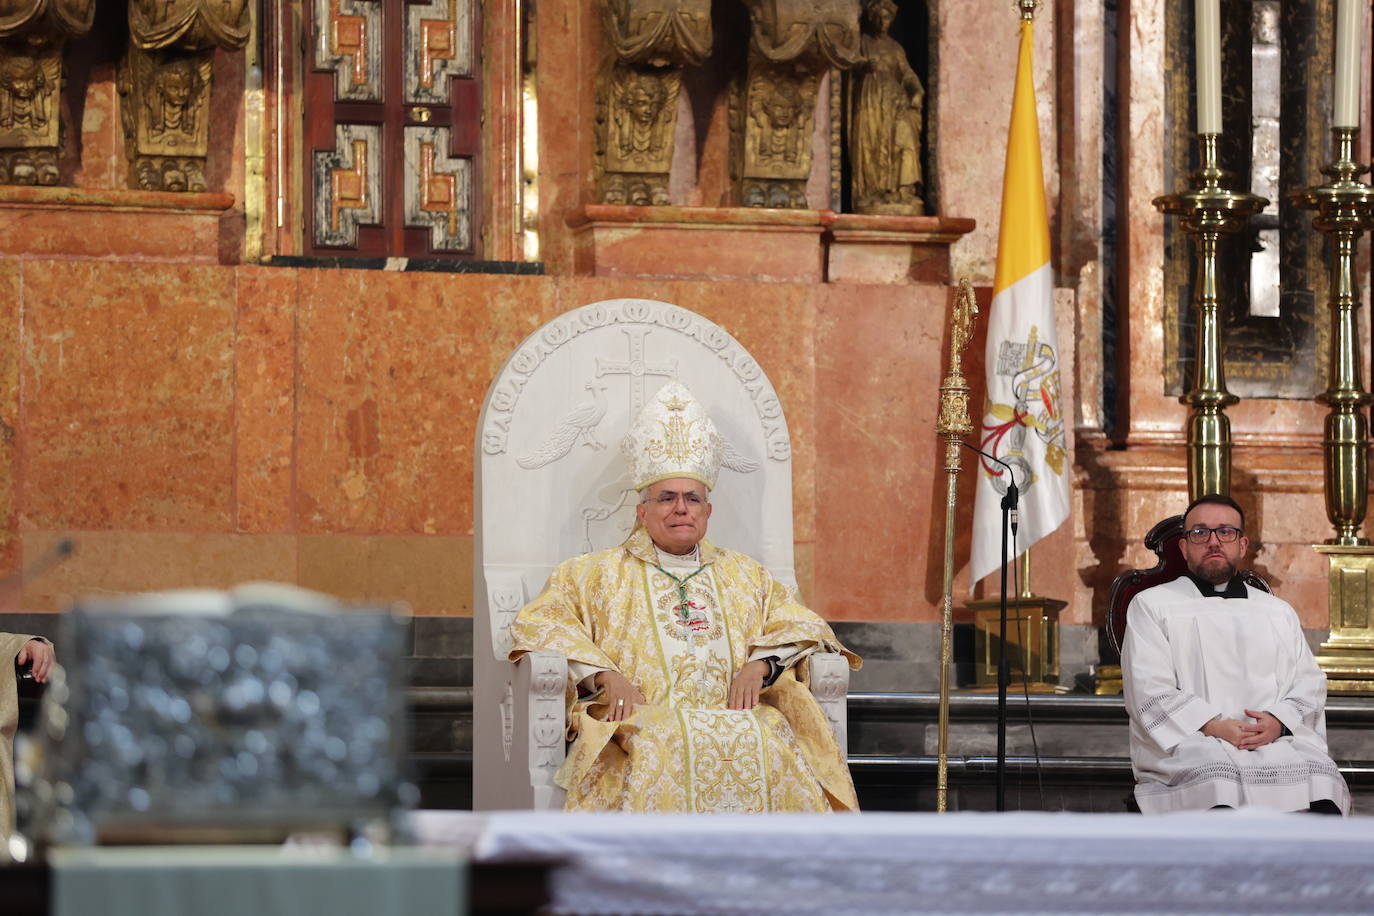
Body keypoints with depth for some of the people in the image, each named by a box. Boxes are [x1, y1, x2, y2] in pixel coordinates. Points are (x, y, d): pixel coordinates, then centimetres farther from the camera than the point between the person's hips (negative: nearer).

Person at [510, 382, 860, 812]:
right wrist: (605, 674, -9)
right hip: (640, 723, -2)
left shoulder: (746, 577, 28)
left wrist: (759, 664, -2)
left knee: (772, 754, -33)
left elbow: (803, 626, 20)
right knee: (660, 757, -38)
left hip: (734, 718, 2)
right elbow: (537, 624, 9)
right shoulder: (598, 574, 21)